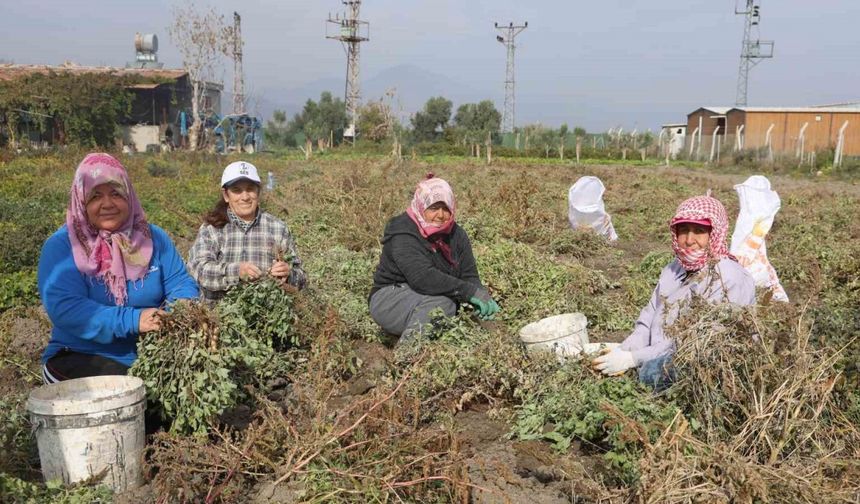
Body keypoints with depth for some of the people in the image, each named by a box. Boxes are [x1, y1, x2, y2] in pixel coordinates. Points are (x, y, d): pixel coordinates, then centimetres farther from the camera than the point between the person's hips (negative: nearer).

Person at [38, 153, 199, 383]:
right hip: (81, 356, -3)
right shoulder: (61, 245, -6)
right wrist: (133, 320, -29)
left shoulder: (153, 238, 7)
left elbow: (181, 285, 5)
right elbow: (64, 308, -18)